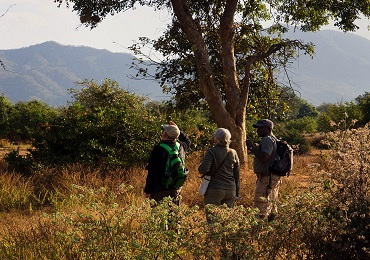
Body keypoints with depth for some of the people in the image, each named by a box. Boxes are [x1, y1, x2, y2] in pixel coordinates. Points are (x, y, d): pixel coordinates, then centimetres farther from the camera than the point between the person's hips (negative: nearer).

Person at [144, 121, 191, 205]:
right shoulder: (181, 147, 3)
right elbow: (187, 141, 32)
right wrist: (177, 131, 23)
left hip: (160, 190, -6)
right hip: (176, 189, 6)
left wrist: (148, 191, -7)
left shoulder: (158, 149, -14)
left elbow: (151, 172, -13)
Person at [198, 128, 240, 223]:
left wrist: (200, 170, 3)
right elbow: (237, 175, 11)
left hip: (214, 190, -5)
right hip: (230, 190, 5)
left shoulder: (212, 152, -8)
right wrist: (237, 192, 17)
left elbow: (204, 169, -20)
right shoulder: (233, 153, 7)